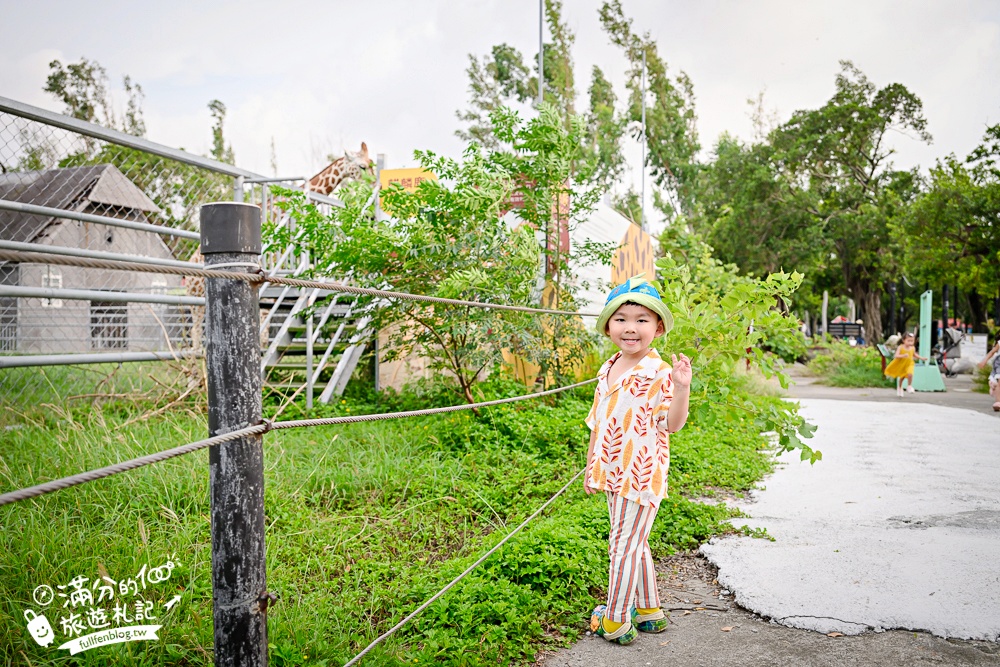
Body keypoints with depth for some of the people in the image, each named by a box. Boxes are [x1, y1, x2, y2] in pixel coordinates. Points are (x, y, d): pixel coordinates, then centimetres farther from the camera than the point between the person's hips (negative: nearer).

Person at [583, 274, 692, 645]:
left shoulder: (659, 372, -14)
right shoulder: (607, 371, 8)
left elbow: (672, 423, -15)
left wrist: (682, 388, -30)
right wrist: (591, 466, 19)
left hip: (641, 475, -8)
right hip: (615, 474, 8)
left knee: (623, 546, 0)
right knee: (634, 545, 18)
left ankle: (615, 621, 13)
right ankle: (649, 611, 33)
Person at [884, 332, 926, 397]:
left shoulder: (912, 348, -7)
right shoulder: (900, 347, -19)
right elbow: (896, 356, -28)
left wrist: (921, 358, 13)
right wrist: (903, 355, -43)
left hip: (909, 364, 1)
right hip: (901, 364, -1)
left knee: (910, 374, -24)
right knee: (901, 377, 14)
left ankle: (909, 386, 1)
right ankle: (899, 388, 41)